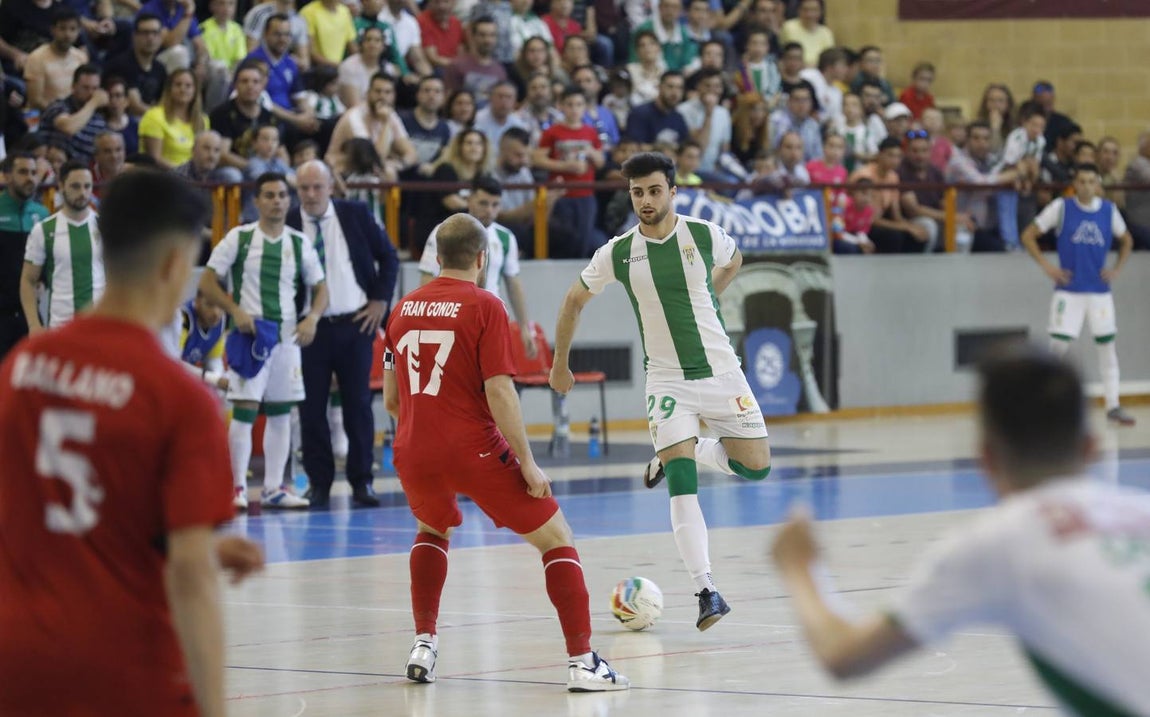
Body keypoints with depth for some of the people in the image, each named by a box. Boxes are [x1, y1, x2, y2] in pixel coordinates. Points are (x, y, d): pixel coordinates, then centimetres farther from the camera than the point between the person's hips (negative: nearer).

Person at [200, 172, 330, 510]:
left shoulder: (299, 243, 7)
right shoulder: (239, 238, -3)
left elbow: (320, 288, 12)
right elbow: (207, 281, -3)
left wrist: (312, 318, -8)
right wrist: (236, 311, -15)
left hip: (287, 336, 4)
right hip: (249, 335, -4)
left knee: (281, 412, 7)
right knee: (244, 411, -8)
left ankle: (273, 488, 14)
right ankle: (238, 488, -3)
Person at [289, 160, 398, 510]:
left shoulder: (355, 214, 0)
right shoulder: (288, 224, -4)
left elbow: (388, 256, 9)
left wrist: (380, 300, 2)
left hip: (355, 323, 1)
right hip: (310, 327, -1)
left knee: (358, 404, 3)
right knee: (312, 408, 1)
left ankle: (361, 482, 9)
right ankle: (319, 484, 10)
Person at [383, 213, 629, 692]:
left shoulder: (404, 308, 9)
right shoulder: (485, 307, -6)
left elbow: (390, 399, 14)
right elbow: (498, 392, -14)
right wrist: (527, 463, -10)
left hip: (414, 454, 5)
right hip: (474, 451, -5)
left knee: (433, 530, 35)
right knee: (555, 538, 6)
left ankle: (423, 644, 24)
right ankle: (582, 662, -4)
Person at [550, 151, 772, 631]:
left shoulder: (705, 236, -7)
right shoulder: (618, 253, -8)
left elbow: (734, 259, 19)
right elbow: (574, 301, 10)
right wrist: (560, 363, 16)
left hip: (720, 370, 2)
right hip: (667, 380, -2)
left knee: (756, 467, 1)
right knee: (682, 488, -15)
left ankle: (672, 457, 26)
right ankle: (706, 592, -13)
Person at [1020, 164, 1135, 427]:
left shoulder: (1109, 210, 3)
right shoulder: (1061, 207, -5)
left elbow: (1126, 241, 19)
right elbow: (1028, 236, -1)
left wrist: (1116, 269, 5)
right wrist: (1047, 266, -9)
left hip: (1100, 291, 3)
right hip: (1068, 290, -3)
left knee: (1108, 345, 3)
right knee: (1058, 345, -9)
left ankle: (1113, 407, 11)